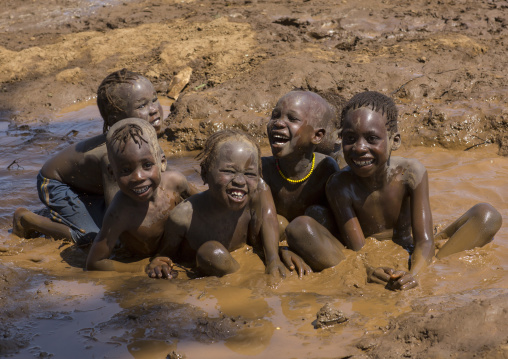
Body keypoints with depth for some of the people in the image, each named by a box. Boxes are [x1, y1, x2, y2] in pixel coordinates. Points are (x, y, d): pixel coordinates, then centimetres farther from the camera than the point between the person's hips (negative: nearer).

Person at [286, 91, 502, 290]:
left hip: (408, 261, 2)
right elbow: (357, 250, -18)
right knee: (300, 228, -28)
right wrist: (368, 272, -43)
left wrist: (414, 274, -40)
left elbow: (424, 240, -16)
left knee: (487, 216, -15)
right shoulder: (340, 186, -15)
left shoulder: (411, 173, -13)